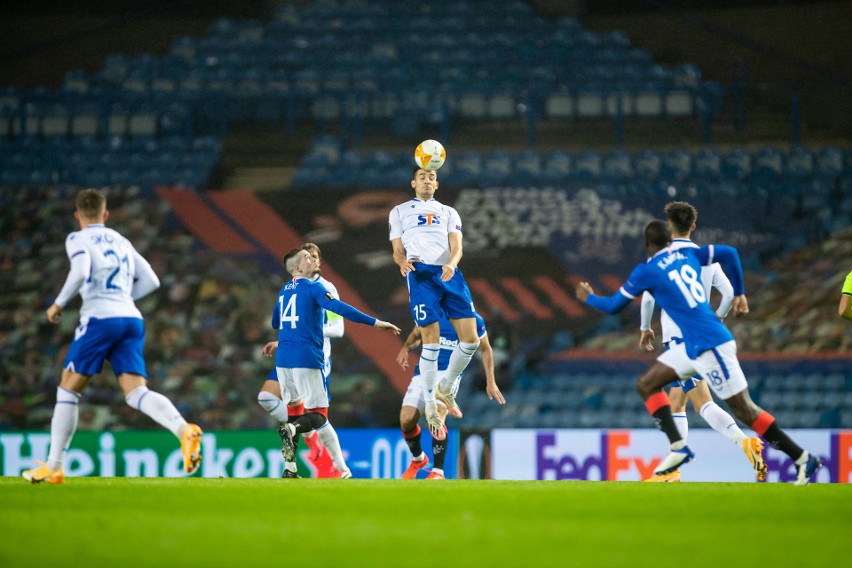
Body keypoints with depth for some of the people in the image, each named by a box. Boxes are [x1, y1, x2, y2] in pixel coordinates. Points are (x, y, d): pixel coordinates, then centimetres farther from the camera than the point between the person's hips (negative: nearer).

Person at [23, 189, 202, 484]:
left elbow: (80, 272, -15)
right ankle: (184, 430, -36)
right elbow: (150, 280, 21)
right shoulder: (121, 241, 23)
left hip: (100, 318, -5)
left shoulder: (78, 240, 5)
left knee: (68, 389, 9)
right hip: (132, 318, 5)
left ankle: (53, 467, 10)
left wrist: (59, 304, -3)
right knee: (137, 393, -7)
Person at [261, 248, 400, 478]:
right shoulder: (313, 287, -4)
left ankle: (289, 468, 4)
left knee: (293, 411, 13)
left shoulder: (284, 291, 17)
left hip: (283, 358, 6)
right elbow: (340, 308, -18)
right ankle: (292, 430, -35)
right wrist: (375, 322, -19)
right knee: (318, 414, -4)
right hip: (307, 358, -6)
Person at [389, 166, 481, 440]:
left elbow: (456, 245, 10)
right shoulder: (400, 211, 21)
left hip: (449, 273, 3)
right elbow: (397, 250, 14)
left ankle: (445, 388, 15)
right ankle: (430, 405, -1)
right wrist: (402, 262, -11)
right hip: (420, 273, -3)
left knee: (471, 339, -7)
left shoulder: (448, 212, 25)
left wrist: (451, 263, -13)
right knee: (431, 340, -12)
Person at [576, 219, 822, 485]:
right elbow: (729, 253, 8)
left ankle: (804, 460, -1)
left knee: (744, 409, -4)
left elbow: (613, 305, 1)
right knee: (646, 384, 11)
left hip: (710, 344, -9)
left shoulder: (646, 271, -8)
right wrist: (739, 293, 19)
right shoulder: (688, 255, 10)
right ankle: (678, 448, 4)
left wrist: (588, 297, 22)